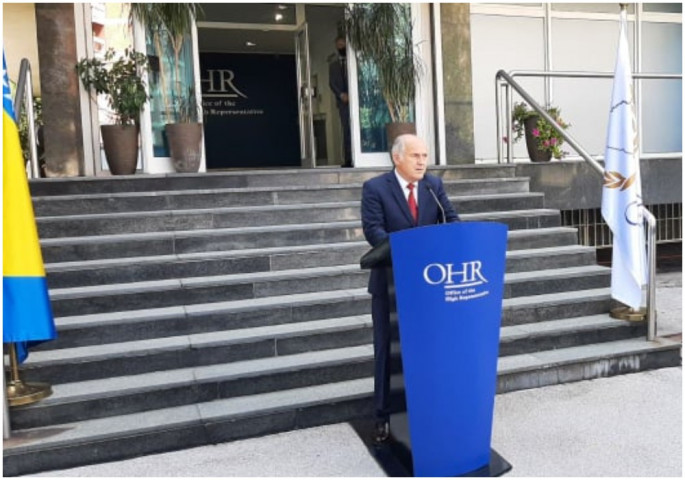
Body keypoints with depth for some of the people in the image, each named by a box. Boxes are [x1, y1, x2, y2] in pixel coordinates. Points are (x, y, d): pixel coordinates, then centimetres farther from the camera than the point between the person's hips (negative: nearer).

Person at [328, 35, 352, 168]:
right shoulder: (333, 64, 19)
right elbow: (332, 83, 9)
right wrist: (341, 94, -9)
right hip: (343, 100, 1)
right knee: (347, 130, -5)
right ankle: (348, 159, -8)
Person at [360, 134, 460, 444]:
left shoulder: (434, 185, 5)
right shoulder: (375, 188, -8)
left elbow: (451, 220, 2)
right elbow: (373, 230, -17)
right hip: (390, 281, -3)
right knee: (388, 349, 6)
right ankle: (385, 416, 19)